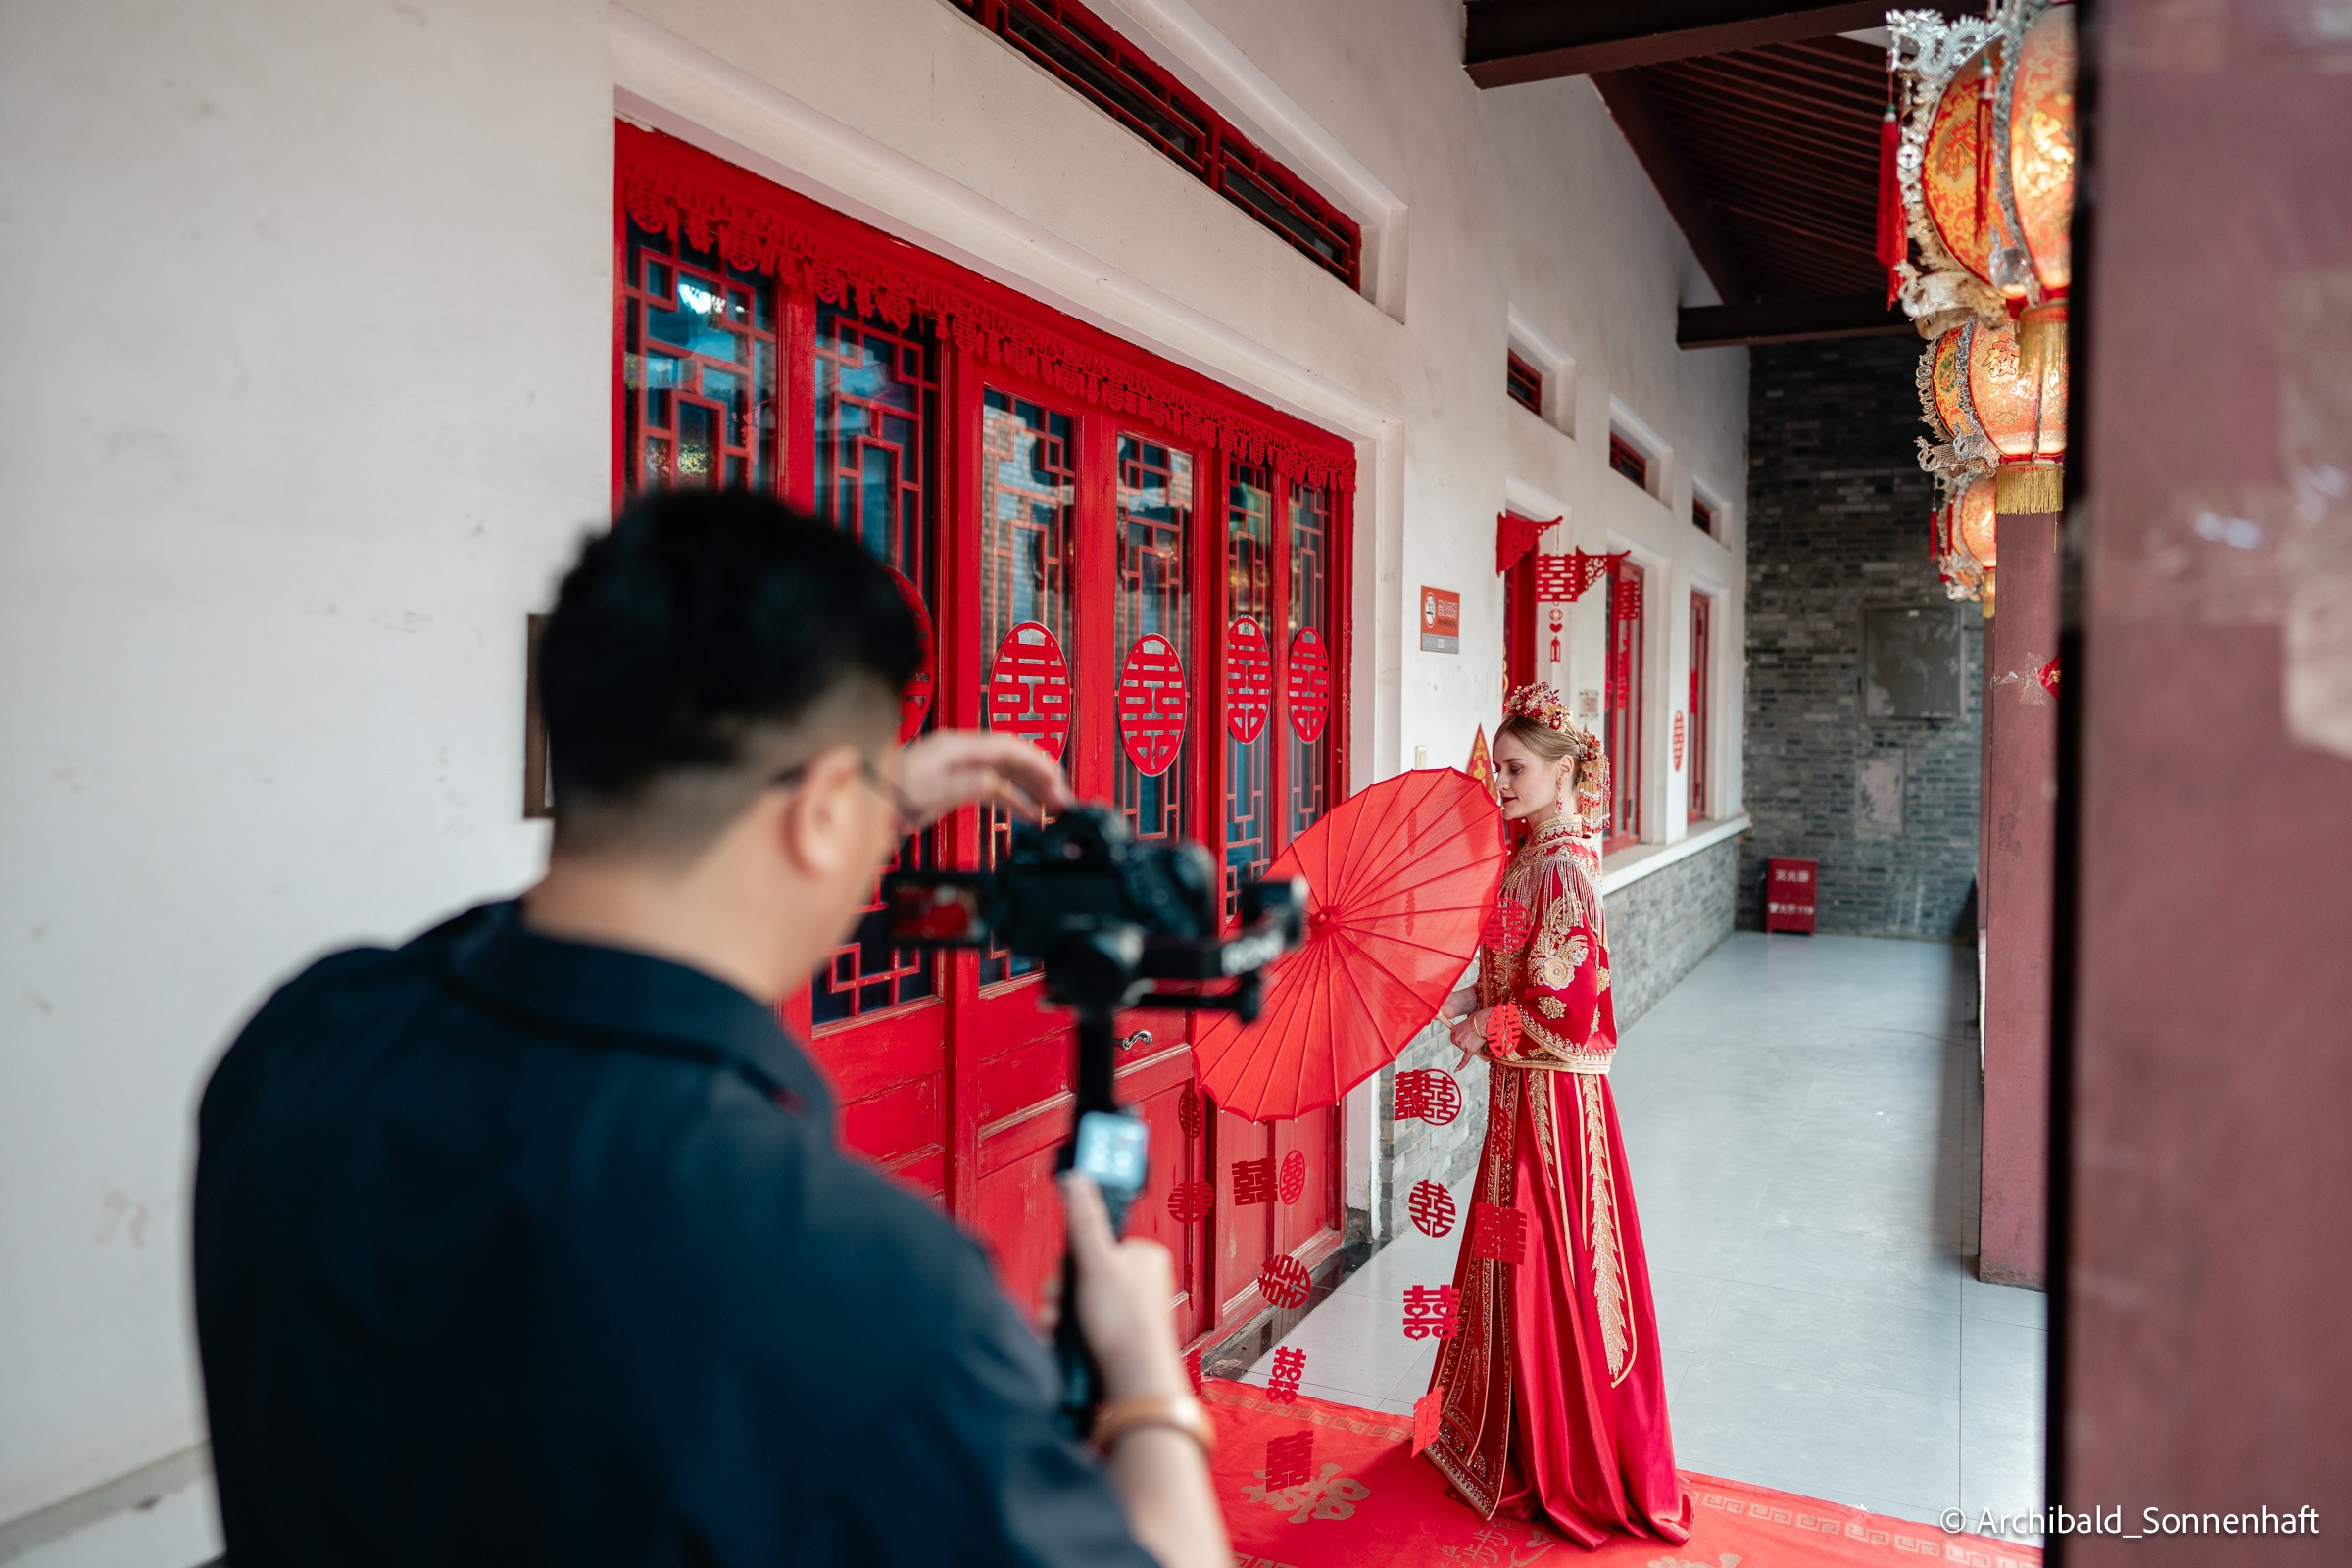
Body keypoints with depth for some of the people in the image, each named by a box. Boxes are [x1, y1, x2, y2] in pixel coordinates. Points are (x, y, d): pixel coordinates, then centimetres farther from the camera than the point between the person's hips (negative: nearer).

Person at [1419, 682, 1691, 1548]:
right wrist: (1462, 1001, -1)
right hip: (1520, 1087, 9)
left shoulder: (1563, 866, -21)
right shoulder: (1532, 854, 8)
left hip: (1553, 1091, -9)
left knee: (1550, 1271, 4)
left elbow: (1567, 1002, -24)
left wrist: (1486, 1029, -12)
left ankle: (1570, 1472, 22)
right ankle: (1516, 1439, 37)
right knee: (1516, 1263, 20)